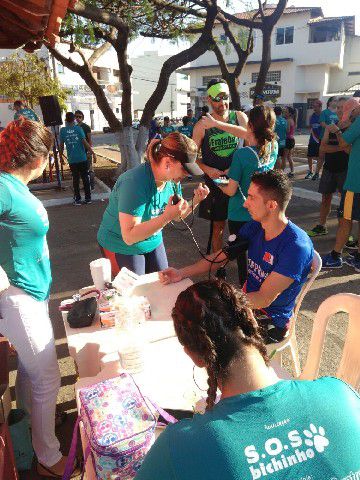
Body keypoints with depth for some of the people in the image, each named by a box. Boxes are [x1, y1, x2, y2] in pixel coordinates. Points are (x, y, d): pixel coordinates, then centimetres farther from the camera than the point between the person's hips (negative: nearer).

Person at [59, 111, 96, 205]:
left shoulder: (63, 130, 0)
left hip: (72, 159, 1)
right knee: (85, 178, 7)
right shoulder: (78, 129, -4)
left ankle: (77, 199, 9)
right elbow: (85, 142, -9)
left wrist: (61, 156, 14)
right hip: (82, 158, -1)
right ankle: (88, 198, 10)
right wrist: (92, 153, -6)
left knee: (75, 179, 8)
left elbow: (61, 145, 3)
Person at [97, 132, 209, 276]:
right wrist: (166, 217, -41)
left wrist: (195, 201, -12)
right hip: (121, 247, -7)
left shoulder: (172, 179, -9)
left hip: (153, 242, 7)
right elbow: (129, 237, -34)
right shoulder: (135, 183, -31)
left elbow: (177, 216, 6)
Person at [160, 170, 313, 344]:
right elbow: (222, 256, 4)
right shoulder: (255, 227, -3)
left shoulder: (296, 246, -27)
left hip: (270, 323, -7)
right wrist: (181, 273, -7)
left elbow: (264, 299, -27)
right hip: (248, 303, 7)